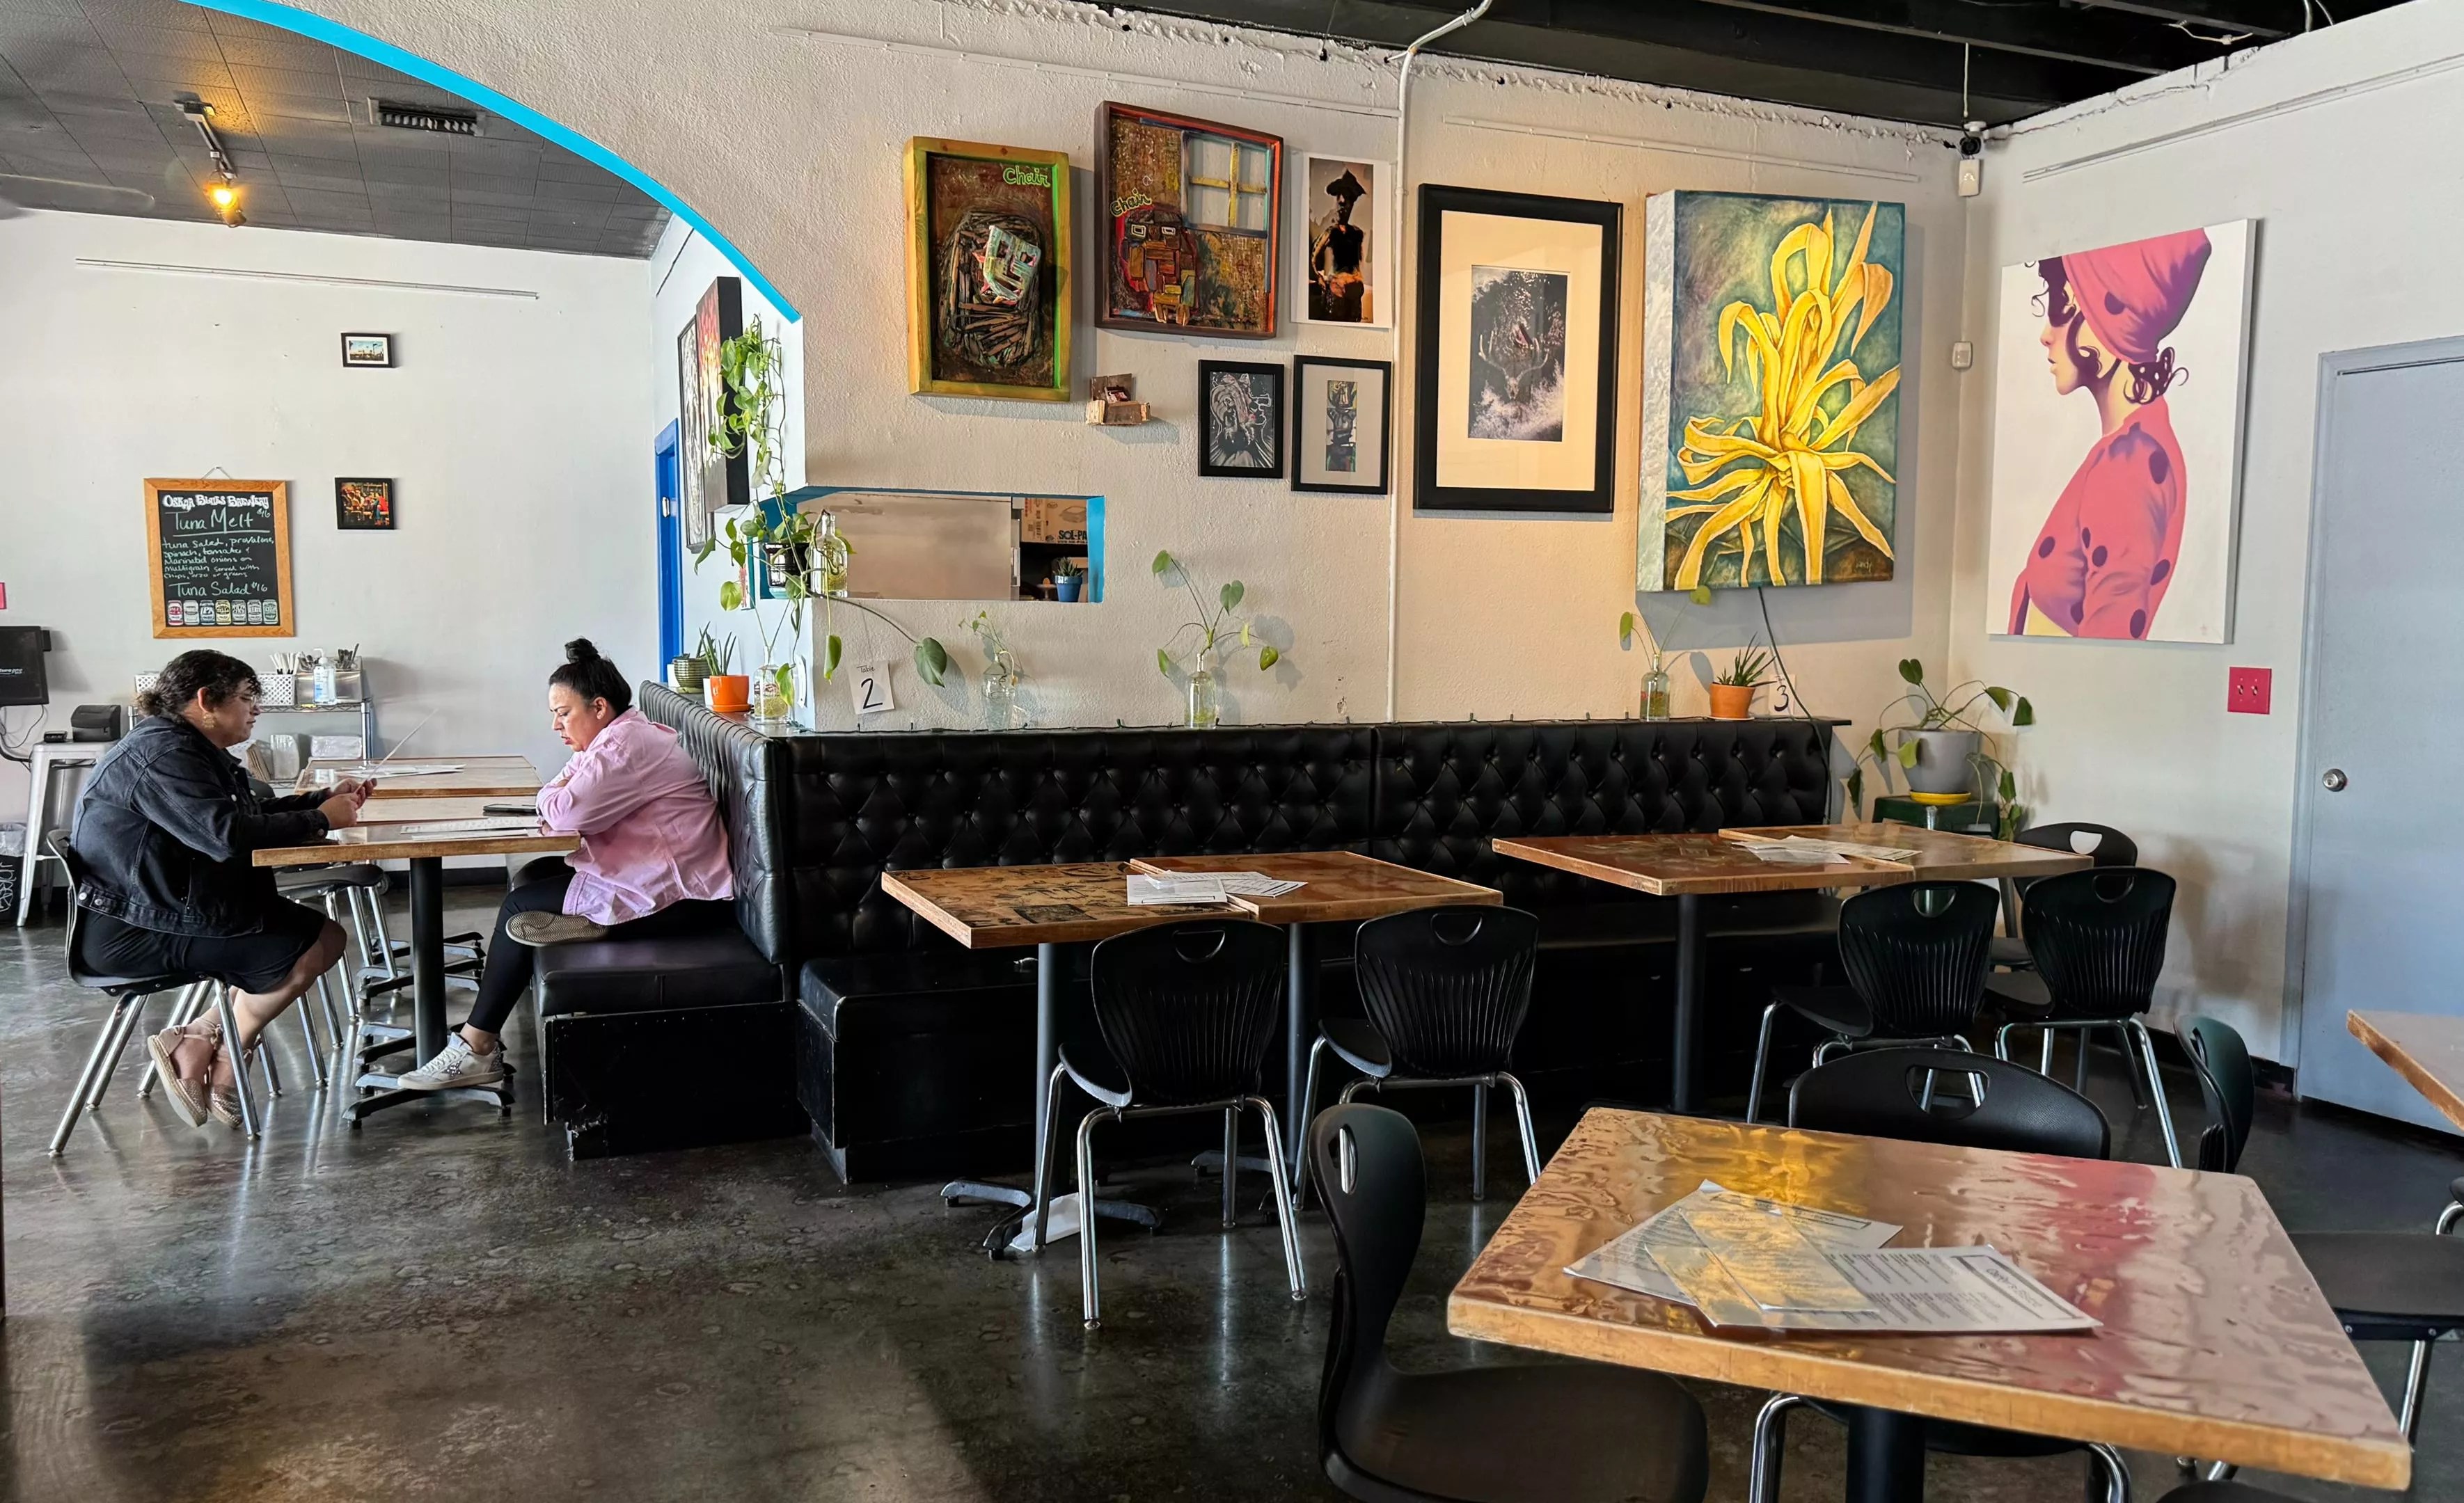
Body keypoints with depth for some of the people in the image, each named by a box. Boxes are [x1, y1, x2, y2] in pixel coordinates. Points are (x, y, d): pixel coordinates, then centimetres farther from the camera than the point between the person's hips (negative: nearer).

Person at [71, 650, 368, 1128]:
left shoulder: (190, 748, 15)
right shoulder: (162, 753, -19)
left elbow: (250, 813, 19)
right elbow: (226, 833, -31)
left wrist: (325, 798, 7)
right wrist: (320, 820, -21)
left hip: (169, 905, 11)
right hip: (133, 929, -11)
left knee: (325, 934, 3)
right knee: (314, 947, -17)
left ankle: (202, 1039, 2)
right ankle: (219, 1065, 1)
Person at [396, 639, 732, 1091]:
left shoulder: (626, 745, -17)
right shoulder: (627, 736, 18)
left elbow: (566, 811, -24)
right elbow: (582, 807, 18)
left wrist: (550, 798, -1)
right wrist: (559, 796, -5)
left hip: (678, 898, -11)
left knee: (521, 906, -5)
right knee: (531, 878, 12)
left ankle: (477, 1048, 3)